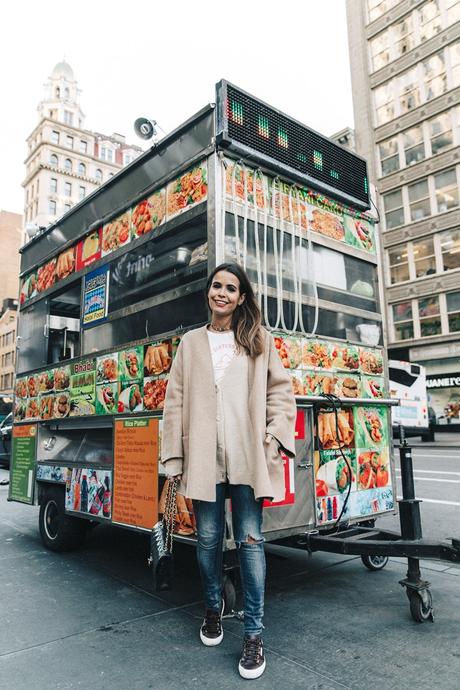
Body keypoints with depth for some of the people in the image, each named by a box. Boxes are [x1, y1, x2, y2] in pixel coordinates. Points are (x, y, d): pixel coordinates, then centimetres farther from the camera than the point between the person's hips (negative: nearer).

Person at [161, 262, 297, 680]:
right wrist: (174, 459, 2)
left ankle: (254, 634, 15)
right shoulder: (191, 343, 12)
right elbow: (175, 402, 8)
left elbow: (281, 390, 7)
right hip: (204, 456, 2)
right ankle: (213, 609, 36)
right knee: (209, 538, 11)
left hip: (247, 456, -1)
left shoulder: (259, 340, 9)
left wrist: (276, 436, -7)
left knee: (250, 540, 0)